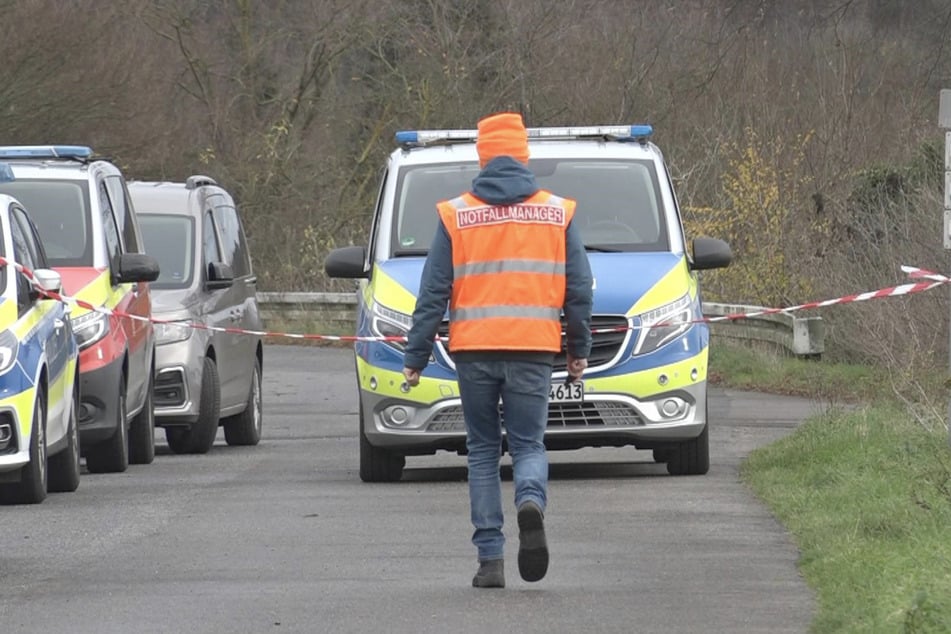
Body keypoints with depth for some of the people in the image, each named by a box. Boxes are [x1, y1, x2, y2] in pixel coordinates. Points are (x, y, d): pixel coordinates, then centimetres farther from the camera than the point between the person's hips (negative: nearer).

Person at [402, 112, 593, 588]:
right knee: (528, 444, 7)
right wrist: (579, 349, 18)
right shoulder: (557, 212, 5)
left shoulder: (455, 215, 2)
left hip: (473, 348, 0)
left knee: (483, 451, 10)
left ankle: (490, 558, 4)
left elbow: (433, 294, 2)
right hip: (534, 349, 0)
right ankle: (532, 502, -27)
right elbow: (579, 289, 8)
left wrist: (416, 357, 6)